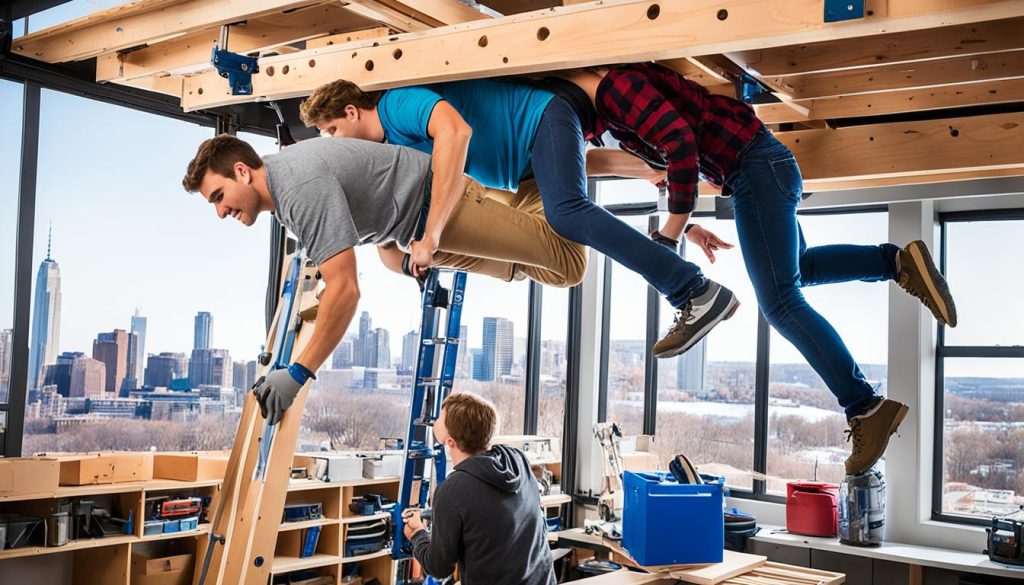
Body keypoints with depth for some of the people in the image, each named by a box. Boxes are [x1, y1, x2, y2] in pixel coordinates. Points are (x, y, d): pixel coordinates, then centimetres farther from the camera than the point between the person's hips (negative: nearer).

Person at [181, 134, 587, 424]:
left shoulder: (303, 189, -35)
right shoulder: (271, 172, -4)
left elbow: (345, 289, -41)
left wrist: (298, 373, -40)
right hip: (416, 228, 9)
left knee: (567, 267, -5)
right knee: (518, 268, 26)